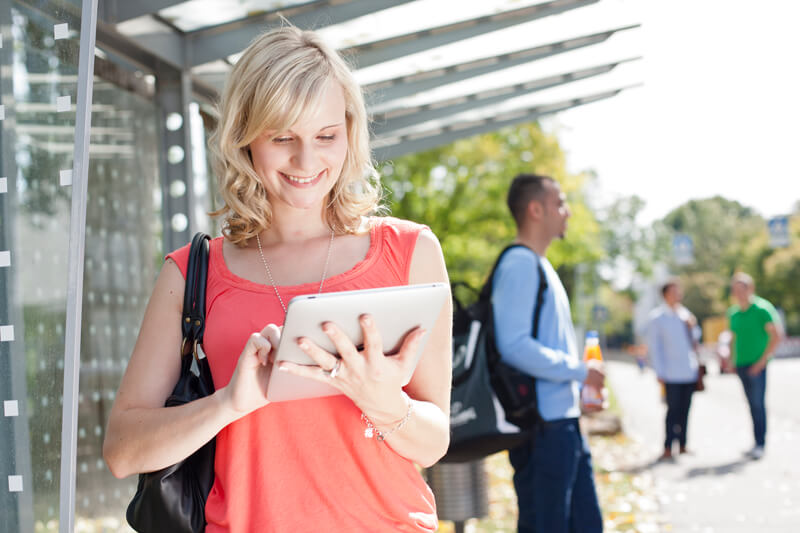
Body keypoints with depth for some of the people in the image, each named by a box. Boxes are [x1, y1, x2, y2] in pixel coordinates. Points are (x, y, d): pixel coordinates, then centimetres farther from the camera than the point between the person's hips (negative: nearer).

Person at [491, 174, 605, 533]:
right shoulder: (519, 264, -14)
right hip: (542, 424, -10)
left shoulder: (540, 266, 18)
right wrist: (580, 371, -16)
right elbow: (514, 346, -23)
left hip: (564, 420, 10)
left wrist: (581, 386, 14)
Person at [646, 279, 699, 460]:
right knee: (674, 409, -6)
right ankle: (667, 448, 0)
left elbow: (694, 339, 24)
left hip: (690, 372, 5)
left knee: (685, 410, 9)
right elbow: (654, 346, -3)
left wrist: (692, 327, 2)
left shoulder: (685, 314, 14)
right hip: (673, 375, -5)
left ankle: (682, 445, 17)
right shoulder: (657, 317, -1)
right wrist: (660, 372, -7)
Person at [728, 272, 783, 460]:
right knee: (752, 405, 8)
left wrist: (762, 362, -13)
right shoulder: (733, 313, 12)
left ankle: (760, 444, -7)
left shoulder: (762, 309, -8)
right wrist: (731, 361, 14)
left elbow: (776, 336, -11)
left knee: (758, 404, -9)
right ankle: (758, 443, 13)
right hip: (741, 365, 6)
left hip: (757, 366, -6)